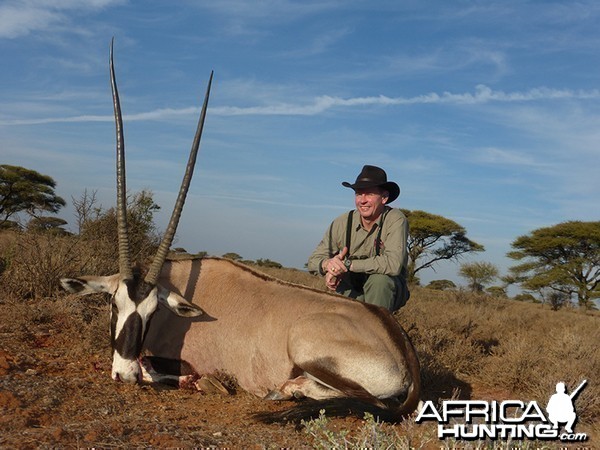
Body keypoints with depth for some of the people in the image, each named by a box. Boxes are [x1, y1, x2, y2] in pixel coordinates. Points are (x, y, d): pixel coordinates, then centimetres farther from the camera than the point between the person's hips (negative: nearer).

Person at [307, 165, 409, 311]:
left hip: (386, 291, -3)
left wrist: (348, 264, -32)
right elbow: (313, 261, -5)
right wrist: (327, 264, -30)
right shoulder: (342, 223, -9)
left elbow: (394, 264, -34)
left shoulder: (396, 220, -19)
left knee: (379, 279, -32)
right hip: (352, 292, 3)